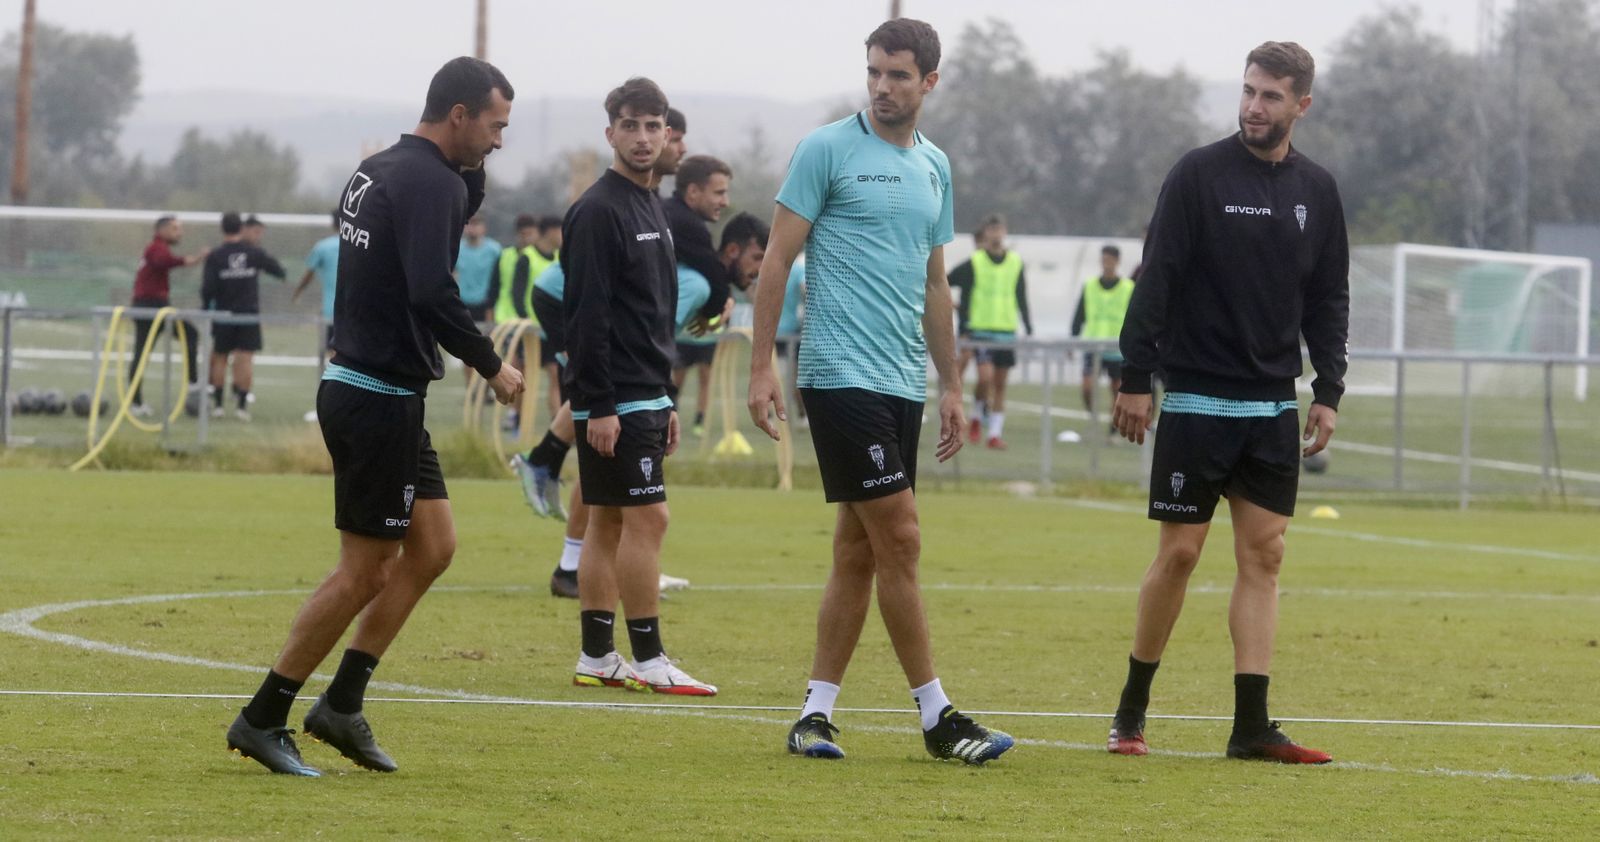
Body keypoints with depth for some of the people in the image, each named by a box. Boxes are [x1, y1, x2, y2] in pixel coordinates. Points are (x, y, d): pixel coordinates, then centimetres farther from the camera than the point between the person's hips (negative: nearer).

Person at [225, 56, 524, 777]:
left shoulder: (380, 170, 13)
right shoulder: (431, 181, -17)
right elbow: (432, 292, -26)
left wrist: (472, 177, 11)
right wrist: (491, 366, -15)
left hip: (374, 393, 10)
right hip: (381, 398, -10)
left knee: (432, 545, 13)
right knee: (365, 569, -3)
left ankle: (342, 704, 14)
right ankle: (263, 719, 3)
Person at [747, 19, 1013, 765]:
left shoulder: (935, 167, 15)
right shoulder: (827, 150, -4)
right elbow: (777, 261, -4)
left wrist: (950, 385, 19)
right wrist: (761, 367, -10)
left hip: (903, 382, 7)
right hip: (841, 372, -7)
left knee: (859, 550, 7)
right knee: (899, 539, -9)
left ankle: (816, 710, 12)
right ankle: (937, 717, -6)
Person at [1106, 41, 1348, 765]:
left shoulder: (1317, 191, 8)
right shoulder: (1199, 174, -5)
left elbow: (1329, 298, 14)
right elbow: (1155, 281, -7)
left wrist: (1329, 391, 5)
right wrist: (1135, 377, -11)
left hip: (1273, 406, 4)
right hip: (1196, 400, -4)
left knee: (1263, 554, 0)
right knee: (1179, 552, -3)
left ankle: (1252, 726, -1)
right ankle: (1131, 711, 10)